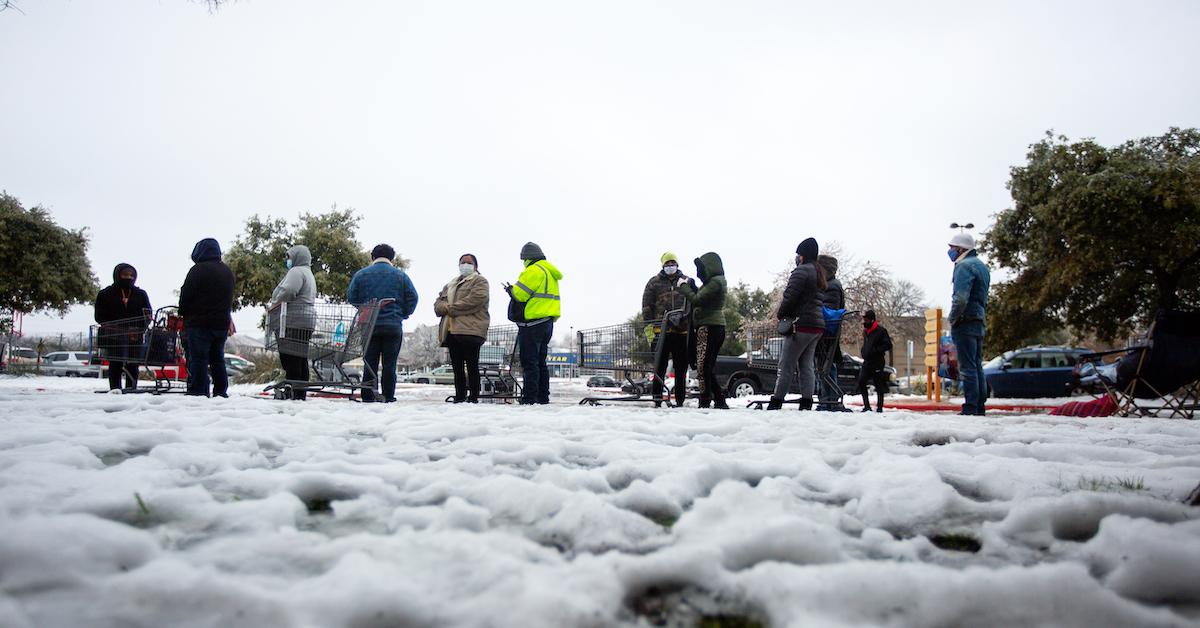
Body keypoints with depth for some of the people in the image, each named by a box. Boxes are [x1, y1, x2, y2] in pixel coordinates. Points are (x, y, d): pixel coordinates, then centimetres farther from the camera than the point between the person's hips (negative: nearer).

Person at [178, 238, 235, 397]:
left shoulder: (198, 269, -10)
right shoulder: (227, 272, 14)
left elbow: (186, 295, -9)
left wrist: (182, 313, 5)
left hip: (199, 322, -7)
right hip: (222, 323, 7)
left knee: (198, 359, -5)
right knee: (217, 359, 12)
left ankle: (198, 393, -9)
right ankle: (221, 393, 11)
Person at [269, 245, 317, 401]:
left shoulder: (297, 271, -5)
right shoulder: (308, 273, 28)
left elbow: (288, 291, -20)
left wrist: (276, 302, -3)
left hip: (295, 322, -10)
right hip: (306, 321, 10)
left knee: (290, 358, -11)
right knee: (301, 359, 9)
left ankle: (296, 395, -16)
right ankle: (301, 394, 9)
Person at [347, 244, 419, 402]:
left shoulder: (360, 275, 5)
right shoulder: (401, 275, 4)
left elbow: (351, 298, 5)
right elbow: (412, 298, -1)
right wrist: (402, 315, 11)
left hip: (368, 326, 1)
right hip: (393, 327, -1)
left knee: (370, 364, 7)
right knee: (389, 364, 3)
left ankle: (368, 397, 4)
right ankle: (388, 397, 1)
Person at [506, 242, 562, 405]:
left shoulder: (534, 270, -12)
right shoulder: (550, 272, 20)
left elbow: (519, 294, -15)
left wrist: (510, 289, 6)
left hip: (532, 323, -10)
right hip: (547, 322, 10)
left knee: (530, 363, -9)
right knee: (540, 362, 14)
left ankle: (529, 400, -11)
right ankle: (543, 398, 16)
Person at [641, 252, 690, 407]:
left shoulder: (686, 281, 13)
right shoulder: (654, 282, 7)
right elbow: (647, 306, 4)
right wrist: (649, 327, -5)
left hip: (682, 331, 2)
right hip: (661, 330, -2)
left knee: (681, 368, 6)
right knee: (660, 367, 0)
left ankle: (680, 401, 12)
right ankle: (657, 400, 4)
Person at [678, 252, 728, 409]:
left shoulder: (716, 282, -13)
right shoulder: (714, 281, 20)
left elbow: (697, 300, -17)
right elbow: (700, 297, 20)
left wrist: (683, 287, -5)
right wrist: (691, 286, 10)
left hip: (709, 327, -11)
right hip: (715, 327, 11)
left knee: (703, 367, -10)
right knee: (708, 368, 14)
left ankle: (705, 402, -10)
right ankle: (720, 401, 16)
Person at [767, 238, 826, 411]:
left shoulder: (802, 271, -9)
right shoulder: (819, 274, 20)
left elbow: (789, 297, -15)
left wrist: (780, 315, 0)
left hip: (802, 324, -9)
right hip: (818, 325, 9)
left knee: (786, 364, -6)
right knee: (806, 364, 8)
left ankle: (776, 402, -5)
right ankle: (806, 402, 2)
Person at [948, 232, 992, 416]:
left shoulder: (964, 266, -11)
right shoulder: (981, 265, 21)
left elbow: (960, 298, -22)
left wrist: (952, 320, -11)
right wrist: (981, 317, 18)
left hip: (965, 322, -10)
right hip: (979, 323, 10)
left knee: (968, 367, -10)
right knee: (977, 366, 11)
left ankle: (970, 409, -11)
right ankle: (980, 407, 13)